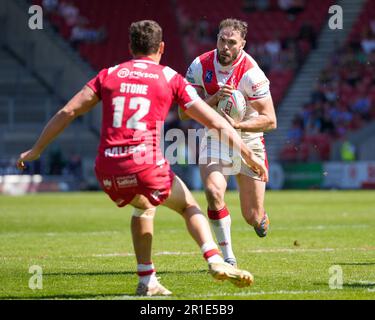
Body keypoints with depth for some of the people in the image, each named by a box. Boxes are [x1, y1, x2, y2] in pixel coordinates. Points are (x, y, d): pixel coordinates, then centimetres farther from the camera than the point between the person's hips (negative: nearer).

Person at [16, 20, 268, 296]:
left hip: (107, 171, 3)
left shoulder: (109, 75, 16)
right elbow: (215, 122, 7)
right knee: (188, 206, 19)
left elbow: (68, 112, 12)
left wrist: (36, 150, 20)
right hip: (146, 166, -3)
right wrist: (249, 155, 14)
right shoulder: (170, 78, 9)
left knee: (143, 207, 32)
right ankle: (216, 261, -5)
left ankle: (147, 281, 26)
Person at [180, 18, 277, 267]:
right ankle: (228, 256, -11)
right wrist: (215, 99, -28)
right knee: (214, 192, -26)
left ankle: (261, 218, 42)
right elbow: (184, 112, -13)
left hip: (248, 141, -1)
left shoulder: (251, 73, -22)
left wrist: (237, 125, -35)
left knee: (253, 217, 1)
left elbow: (270, 120, -21)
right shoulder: (200, 66, -12)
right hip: (214, 138, 2)